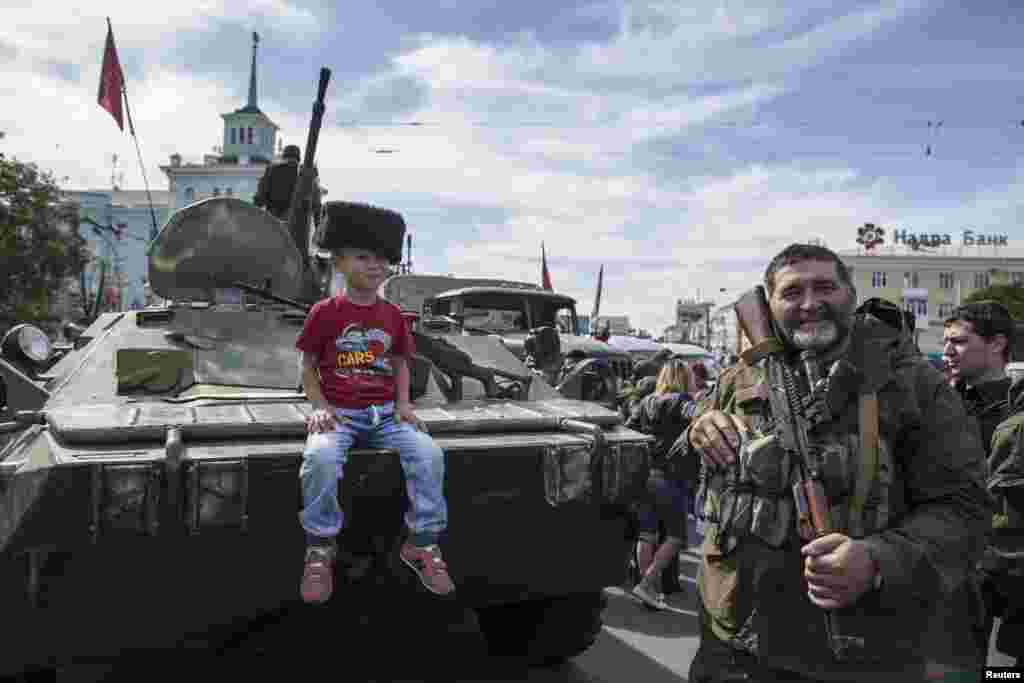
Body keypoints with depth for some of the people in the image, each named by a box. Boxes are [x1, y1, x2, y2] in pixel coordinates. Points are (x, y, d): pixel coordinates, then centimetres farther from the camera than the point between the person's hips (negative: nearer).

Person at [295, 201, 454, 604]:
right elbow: (308, 367, 5)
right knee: (320, 457, -35)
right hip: (340, 414, -3)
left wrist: (403, 403, 1)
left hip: (384, 414, 3)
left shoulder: (393, 315, 10)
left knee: (429, 453, -23)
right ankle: (321, 547, -11)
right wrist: (321, 407, -11)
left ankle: (422, 542, -4)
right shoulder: (325, 312, 0)